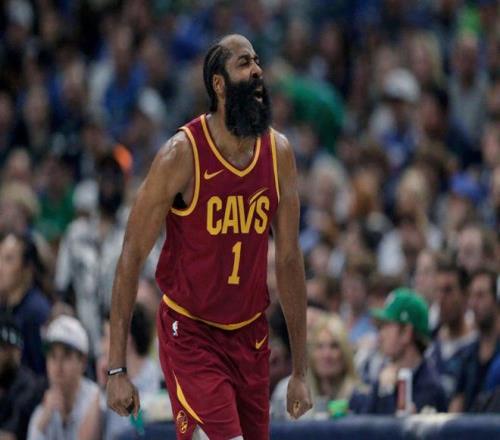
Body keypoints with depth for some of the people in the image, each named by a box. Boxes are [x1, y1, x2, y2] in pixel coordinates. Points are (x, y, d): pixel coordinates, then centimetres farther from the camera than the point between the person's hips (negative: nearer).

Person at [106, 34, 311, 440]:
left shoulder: (279, 152, -1)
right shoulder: (182, 155, -16)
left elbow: (289, 258, 7)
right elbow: (132, 257, -11)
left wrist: (300, 371, 7)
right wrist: (118, 370, -14)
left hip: (251, 334, 5)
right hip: (191, 334, -5)